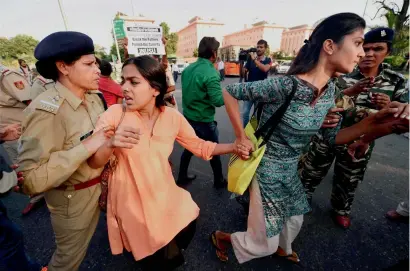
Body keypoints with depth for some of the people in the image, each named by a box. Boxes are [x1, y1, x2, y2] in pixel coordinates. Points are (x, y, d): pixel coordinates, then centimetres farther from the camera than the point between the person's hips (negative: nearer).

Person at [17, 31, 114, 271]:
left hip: (101, 184, 5)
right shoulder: (47, 111, -28)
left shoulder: (95, 97, -5)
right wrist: (86, 148, -32)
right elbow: (30, 179, -30)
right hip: (73, 198, -5)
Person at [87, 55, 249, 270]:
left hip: (165, 196, 3)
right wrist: (111, 144, -40)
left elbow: (198, 145, -2)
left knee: (186, 230, 22)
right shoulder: (115, 114, -18)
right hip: (132, 202, -2)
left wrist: (233, 147, -13)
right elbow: (93, 162, -18)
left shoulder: (173, 117, -12)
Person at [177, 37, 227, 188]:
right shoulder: (210, 73, -21)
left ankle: (182, 178, 35)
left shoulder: (188, 69, 3)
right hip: (204, 120, -7)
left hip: (188, 117, 7)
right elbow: (218, 101, -22)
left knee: (189, 148, 22)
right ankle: (219, 181, 31)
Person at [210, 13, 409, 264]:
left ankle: (283, 249, 67)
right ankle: (221, 236, 40)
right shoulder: (285, 86, -29)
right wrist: (241, 137, -21)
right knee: (264, 245, 11)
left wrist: (373, 122, -14)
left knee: (295, 220, 31)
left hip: (290, 170, 8)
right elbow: (229, 92, -22)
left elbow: (332, 137, 2)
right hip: (267, 171, -7)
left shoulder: (330, 89, -2)